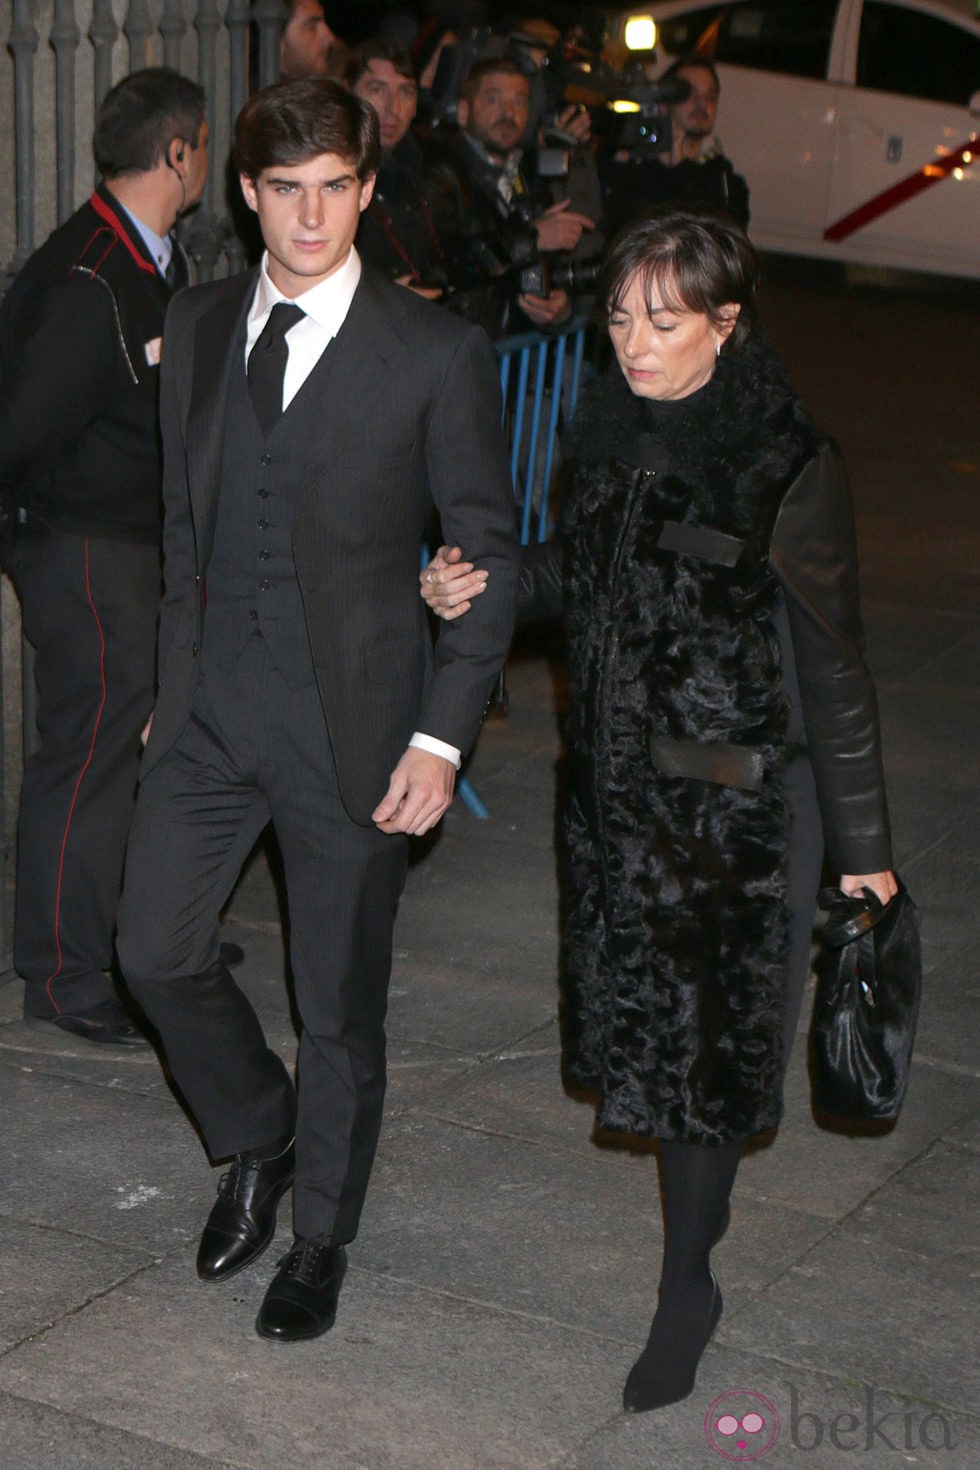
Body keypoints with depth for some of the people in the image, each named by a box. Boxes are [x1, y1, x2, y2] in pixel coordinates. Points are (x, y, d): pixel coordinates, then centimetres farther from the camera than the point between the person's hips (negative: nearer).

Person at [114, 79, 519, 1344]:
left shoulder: (437, 354, -9)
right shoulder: (197, 327, 6)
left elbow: (490, 555, -6)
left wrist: (441, 737, -12)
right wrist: (173, 682, 12)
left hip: (352, 718, -4)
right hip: (212, 705, 4)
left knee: (339, 1006, 7)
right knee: (156, 951, 5)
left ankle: (320, 1239, 29)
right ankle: (258, 1139, 34)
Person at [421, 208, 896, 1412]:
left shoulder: (788, 468, -18)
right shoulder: (608, 431, 1)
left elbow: (831, 668, -12)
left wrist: (858, 842, -8)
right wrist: (488, 584, -1)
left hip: (740, 795, -6)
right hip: (620, 779, 6)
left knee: (706, 1033, 1)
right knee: (646, 1013, 13)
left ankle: (686, 1287, 15)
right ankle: (697, 1208, 36)